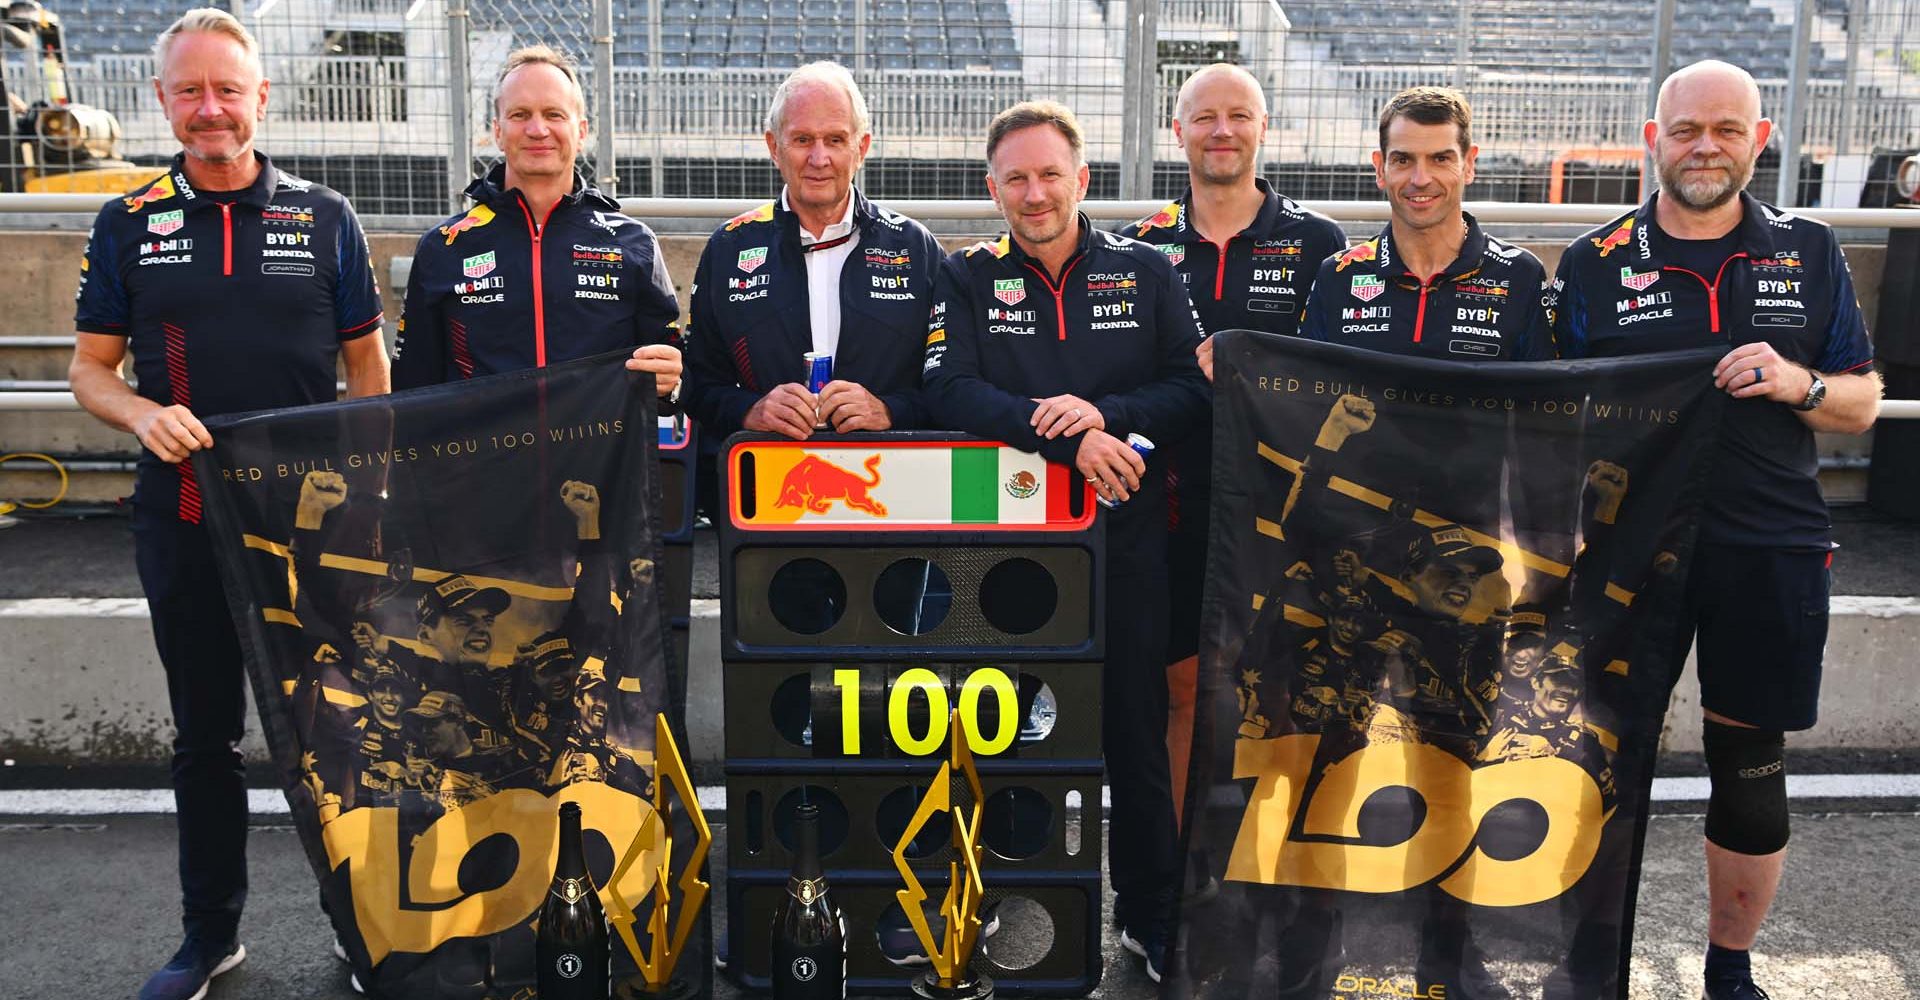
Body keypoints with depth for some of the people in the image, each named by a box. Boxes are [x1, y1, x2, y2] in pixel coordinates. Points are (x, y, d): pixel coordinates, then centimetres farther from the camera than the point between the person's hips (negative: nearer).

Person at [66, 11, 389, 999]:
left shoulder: (323, 217, 3)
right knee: (204, 732, 13)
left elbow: (365, 361, 6)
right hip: (183, 519, 2)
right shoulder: (128, 225, 6)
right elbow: (89, 368, 8)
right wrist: (143, 416, -14)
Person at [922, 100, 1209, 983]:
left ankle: (1151, 917, 24)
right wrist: (1065, 438, -20)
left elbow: (1194, 389, 1)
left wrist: (1106, 414, -17)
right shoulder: (968, 278, 4)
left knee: (1137, 733, 8)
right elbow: (948, 390, -10)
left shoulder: (1145, 272, 7)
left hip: (1126, 536, 1)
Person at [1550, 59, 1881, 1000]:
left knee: (1751, 769, 10)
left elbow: (1863, 402, 10)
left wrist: (1797, 384, -11)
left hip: (1772, 552, 2)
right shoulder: (1595, 263, 2)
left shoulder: (1809, 253, 7)